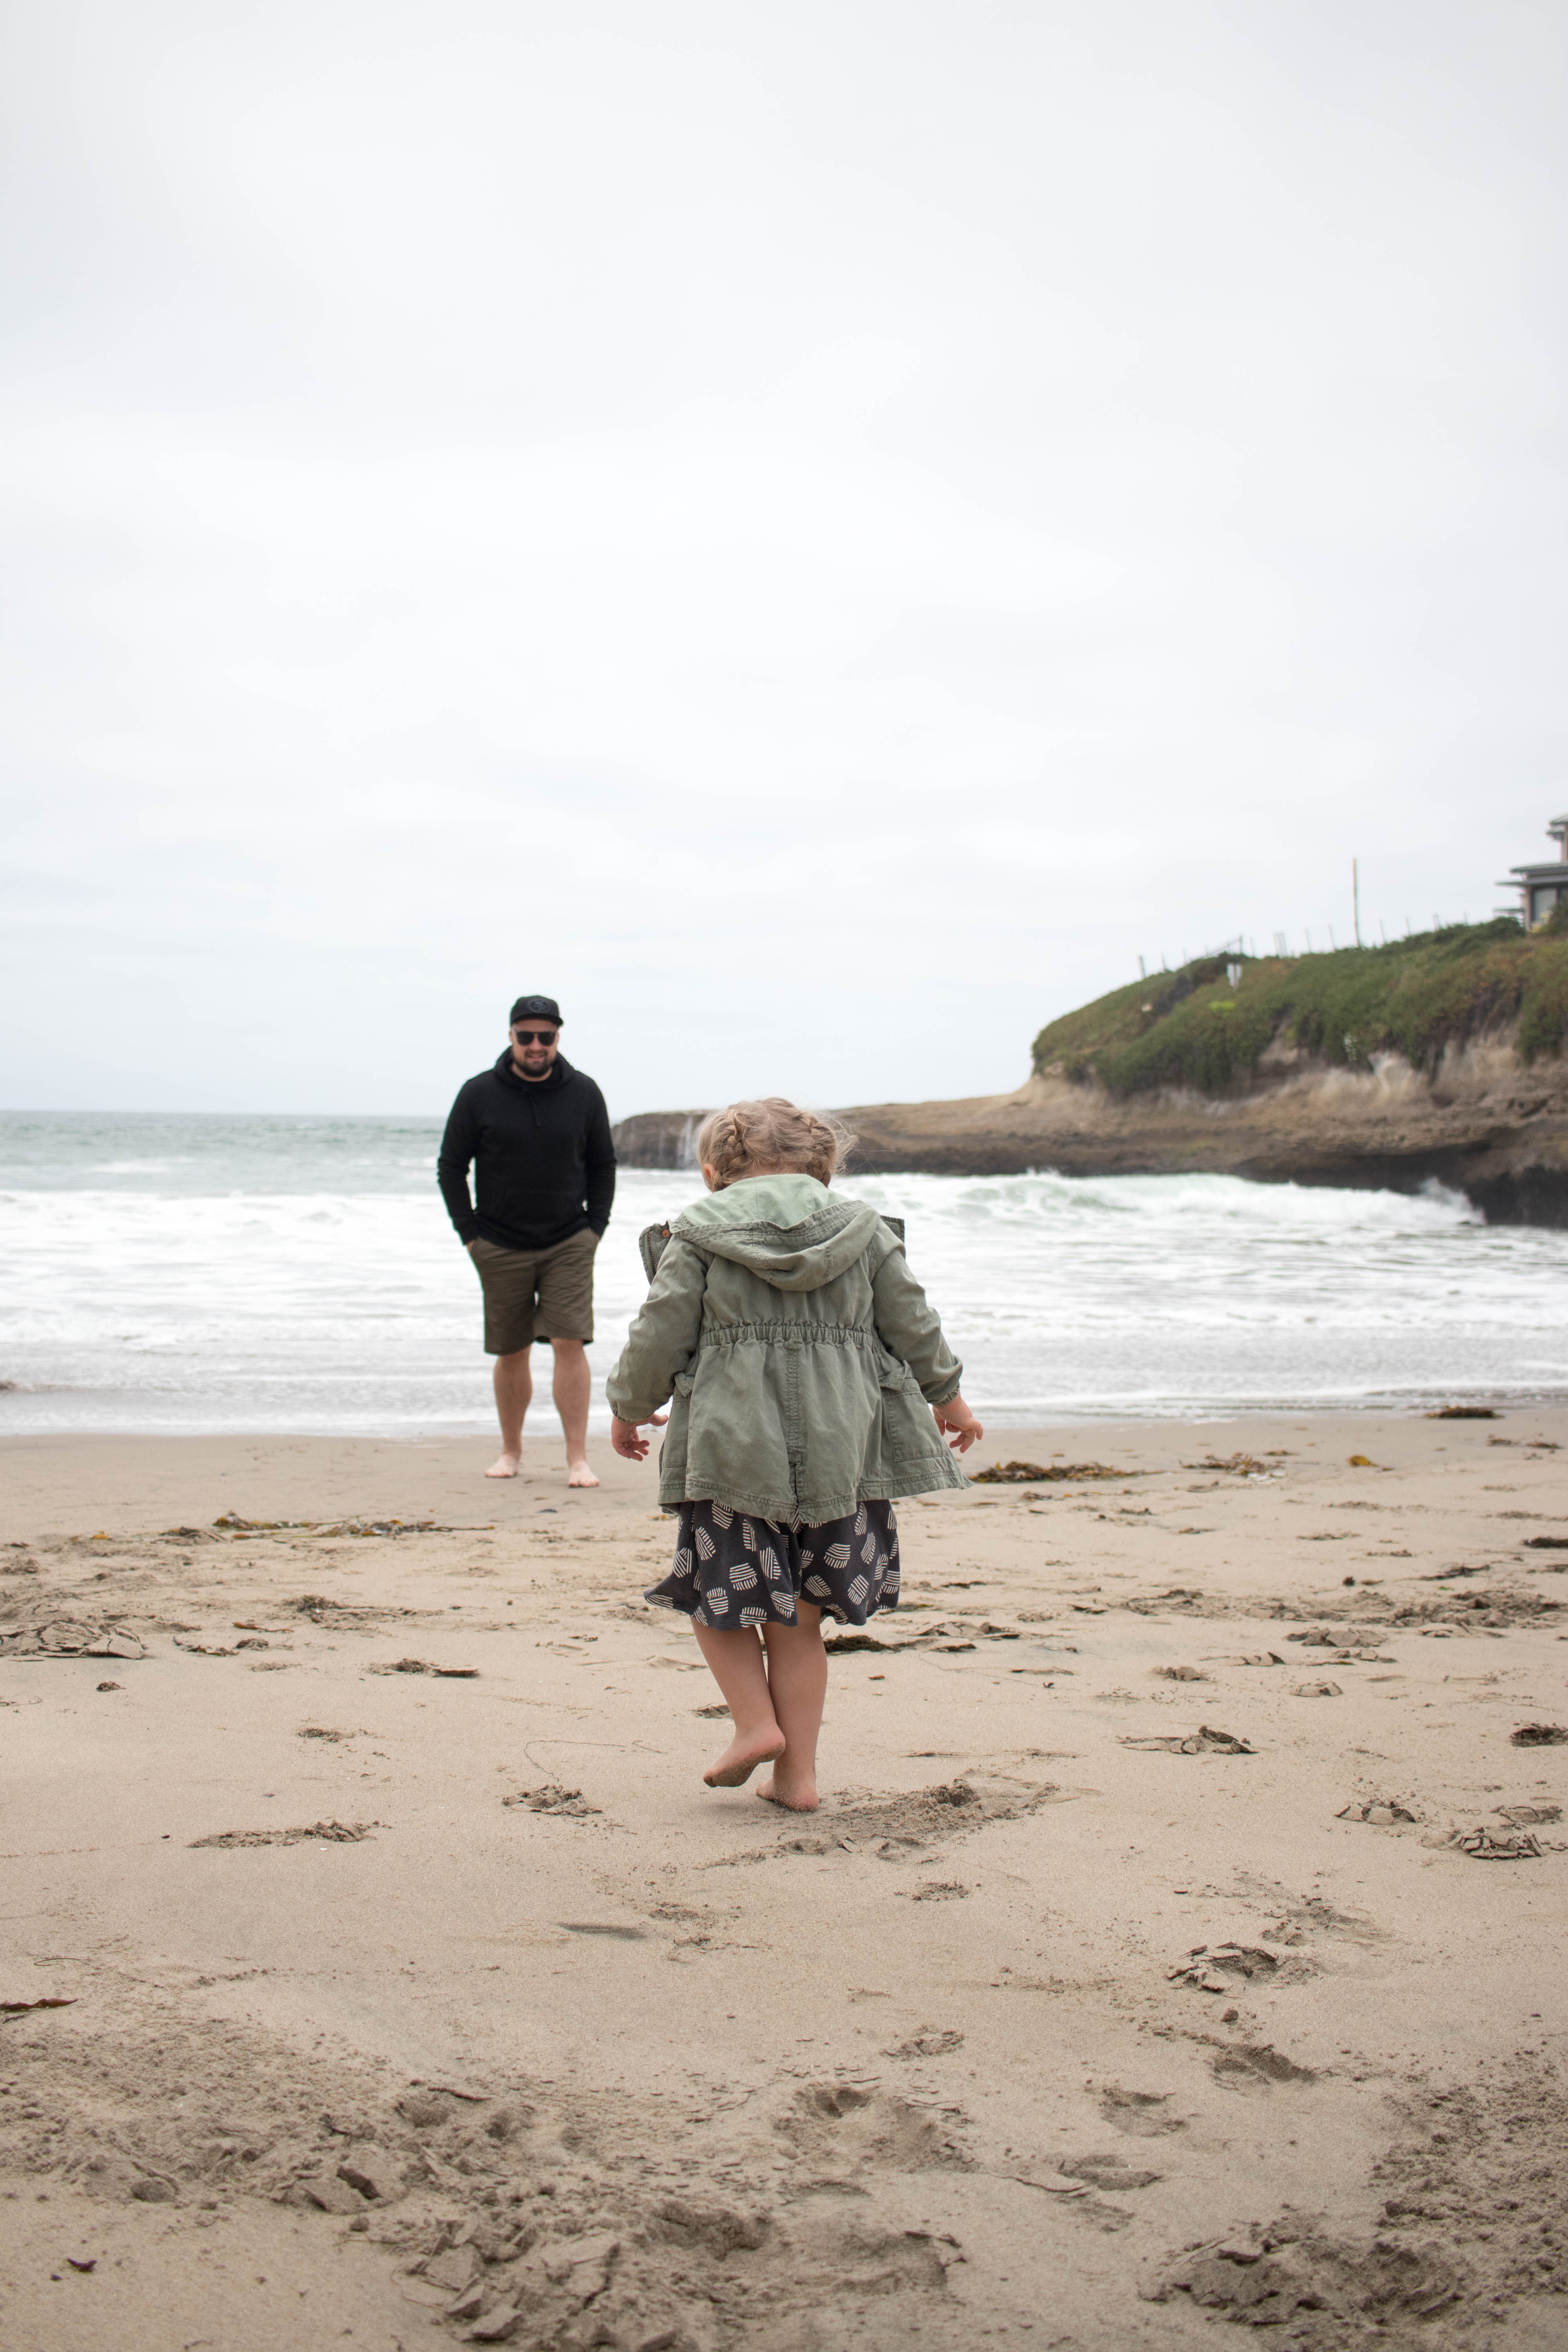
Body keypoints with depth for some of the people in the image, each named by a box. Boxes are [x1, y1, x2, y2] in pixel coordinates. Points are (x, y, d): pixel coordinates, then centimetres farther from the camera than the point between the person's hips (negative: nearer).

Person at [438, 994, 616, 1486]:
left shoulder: (583, 1094, 1)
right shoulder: (479, 1094, -3)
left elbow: (603, 1166, 11)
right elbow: (450, 1167, 3)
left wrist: (596, 1228, 2)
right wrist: (469, 1234, -3)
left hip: (569, 1245, 0)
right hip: (501, 1247, 0)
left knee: (570, 1344, -11)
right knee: (511, 1353, 8)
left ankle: (578, 1459, -8)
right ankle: (511, 1451, 24)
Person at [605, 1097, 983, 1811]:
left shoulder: (697, 1235, 0)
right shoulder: (864, 1231, 8)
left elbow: (657, 1337, 0)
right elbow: (915, 1328, 14)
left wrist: (629, 1408, 18)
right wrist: (948, 1397, 30)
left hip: (731, 1449, -3)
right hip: (837, 1451, 4)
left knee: (718, 1597, 14)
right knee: (797, 1618, 11)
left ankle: (756, 1724, 0)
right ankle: (797, 1774, 13)